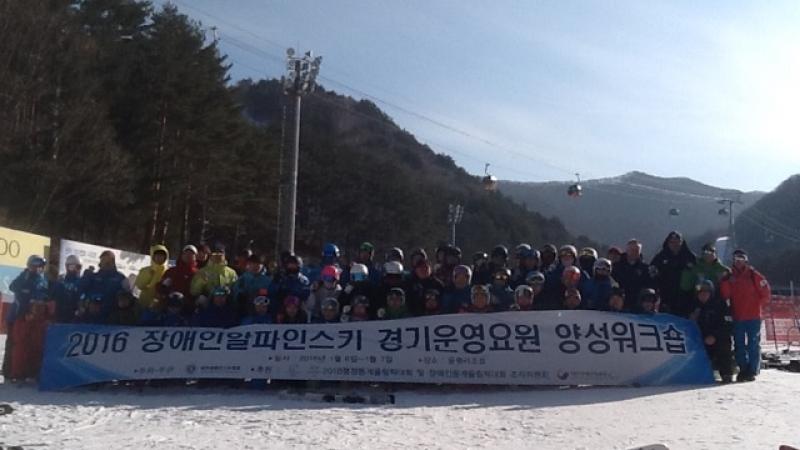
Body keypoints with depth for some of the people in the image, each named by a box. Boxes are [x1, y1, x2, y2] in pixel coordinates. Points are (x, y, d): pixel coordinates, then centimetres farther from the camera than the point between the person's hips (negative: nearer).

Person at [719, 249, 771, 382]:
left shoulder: (754, 275, -1)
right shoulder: (729, 277, 9)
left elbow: (766, 294, 1)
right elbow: (724, 295, -1)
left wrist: (757, 306, 1)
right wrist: (727, 283, -14)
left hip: (753, 317, -3)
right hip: (737, 317, 4)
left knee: (753, 345, -1)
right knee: (739, 346, 7)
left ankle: (752, 371, 3)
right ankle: (743, 370, 15)